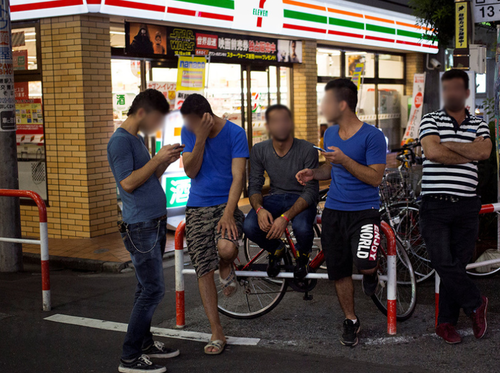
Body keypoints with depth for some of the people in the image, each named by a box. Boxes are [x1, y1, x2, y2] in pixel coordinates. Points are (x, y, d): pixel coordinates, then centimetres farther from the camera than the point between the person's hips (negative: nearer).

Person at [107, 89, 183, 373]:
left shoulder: (138, 139, 17)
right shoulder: (120, 140, -12)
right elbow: (128, 183, -19)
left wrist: (167, 162, 5)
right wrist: (157, 159, -17)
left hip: (156, 222, 10)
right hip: (140, 226, -9)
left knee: (147, 288, 14)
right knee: (153, 290, -9)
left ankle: (145, 342, 24)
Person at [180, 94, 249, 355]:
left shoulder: (235, 133, -9)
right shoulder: (189, 133, 1)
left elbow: (238, 177, -13)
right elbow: (190, 171, -7)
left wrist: (228, 213, -23)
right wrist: (201, 139, -19)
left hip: (225, 203, -3)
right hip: (197, 208, 3)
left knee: (227, 248, -33)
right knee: (204, 271, -1)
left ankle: (226, 269, 6)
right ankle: (217, 333, 10)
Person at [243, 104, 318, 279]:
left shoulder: (306, 150, -17)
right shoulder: (259, 150, -5)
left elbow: (311, 191, -18)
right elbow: (254, 186, -1)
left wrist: (285, 217, -33)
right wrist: (259, 209, -25)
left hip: (301, 199, -3)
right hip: (275, 197, 3)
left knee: (302, 228, -37)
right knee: (249, 226, -27)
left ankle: (303, 255, 5)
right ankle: (276, 249, 11)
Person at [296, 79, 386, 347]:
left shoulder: (372, 136, -11)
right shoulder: (330, 134, 10)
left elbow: (375, 177, -15)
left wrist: (344, 160, -23)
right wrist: (313, 173, 3)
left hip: (364, 211, -5)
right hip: (333, 211, 6)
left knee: (365, 264, -25)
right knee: (339, 273, 7)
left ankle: (370, 273, 12)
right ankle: (351, 321, 27)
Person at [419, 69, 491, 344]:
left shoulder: (479, 125, 13)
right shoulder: (430, 120, 5)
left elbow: (484, 151, -9)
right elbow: (432, 152, -13)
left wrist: (447, 145, -9)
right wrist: (469, 153, -5)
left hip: (467, 207, 2)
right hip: (435, 205, -2)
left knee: (457, 265, 6)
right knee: (443, 262, -10)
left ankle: (446, 322, 17)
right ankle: (475, 303, 14)